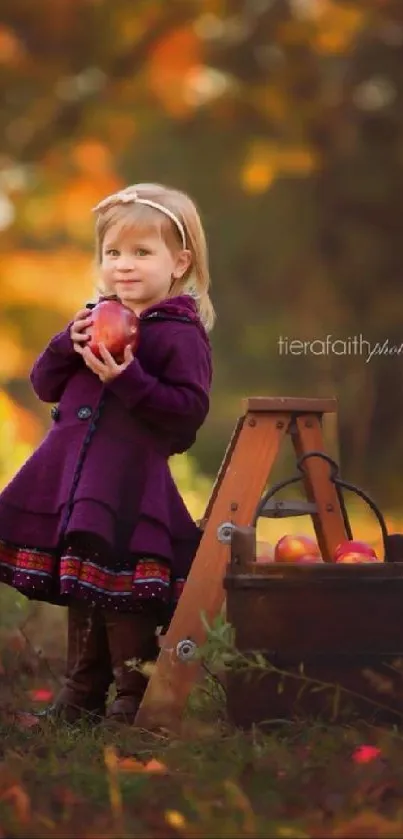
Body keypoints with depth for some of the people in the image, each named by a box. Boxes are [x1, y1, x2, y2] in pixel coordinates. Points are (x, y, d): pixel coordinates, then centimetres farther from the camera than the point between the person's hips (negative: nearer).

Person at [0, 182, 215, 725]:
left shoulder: (181, 334, -8)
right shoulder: (98, 319, 14)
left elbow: (188, 412, -17)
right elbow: (45, 385, 14)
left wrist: (127, 379, -24)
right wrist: (70, 343, -5)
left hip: (131, 482, -7)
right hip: (72, 477, 7)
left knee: (126, 600, -6)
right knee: (80, 594, 15)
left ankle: (134, 697, 5)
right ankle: (82, 693, 25)